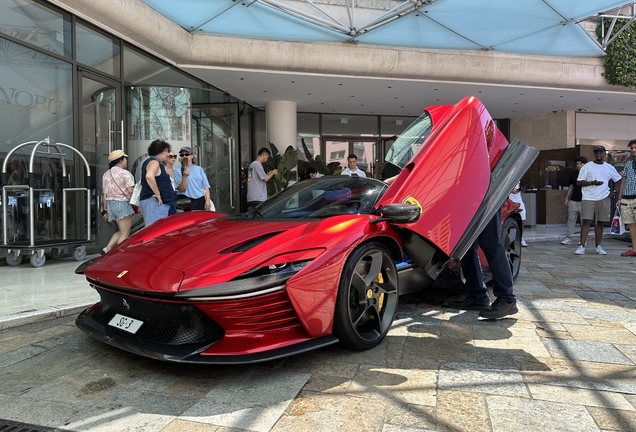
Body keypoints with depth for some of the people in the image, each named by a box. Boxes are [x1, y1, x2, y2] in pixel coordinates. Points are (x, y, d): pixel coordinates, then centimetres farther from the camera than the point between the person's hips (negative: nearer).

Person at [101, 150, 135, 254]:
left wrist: (105, 210, 17)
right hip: (122, 204, -8)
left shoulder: (106, 174, 15)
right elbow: (131, 191, -15)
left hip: (110, 204, 8)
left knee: (121, 231, 19)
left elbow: (104, 194, 15)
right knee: (125, 234, -3)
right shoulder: (125, 173, -8)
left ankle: (107, 248, 6)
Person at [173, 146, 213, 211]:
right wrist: (184, 176, -18)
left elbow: (206, 186, 9)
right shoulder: (178, 171, 3)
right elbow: (181, 189, -5)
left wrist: (207, 199, -3)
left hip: (201, 200, 3)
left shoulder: (199, 169, 11)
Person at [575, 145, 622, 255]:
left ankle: (598, 247, 15)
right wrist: (592, 183, -17)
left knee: (600, 223, 7)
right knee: (586, 221, -10)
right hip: (588, 198, -3)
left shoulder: (609, 168, 11)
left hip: (603, 199, 3)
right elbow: (579, 182, -2)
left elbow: (619, 180, 22)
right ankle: (581, 246, -10)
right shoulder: (587, 166, 2)